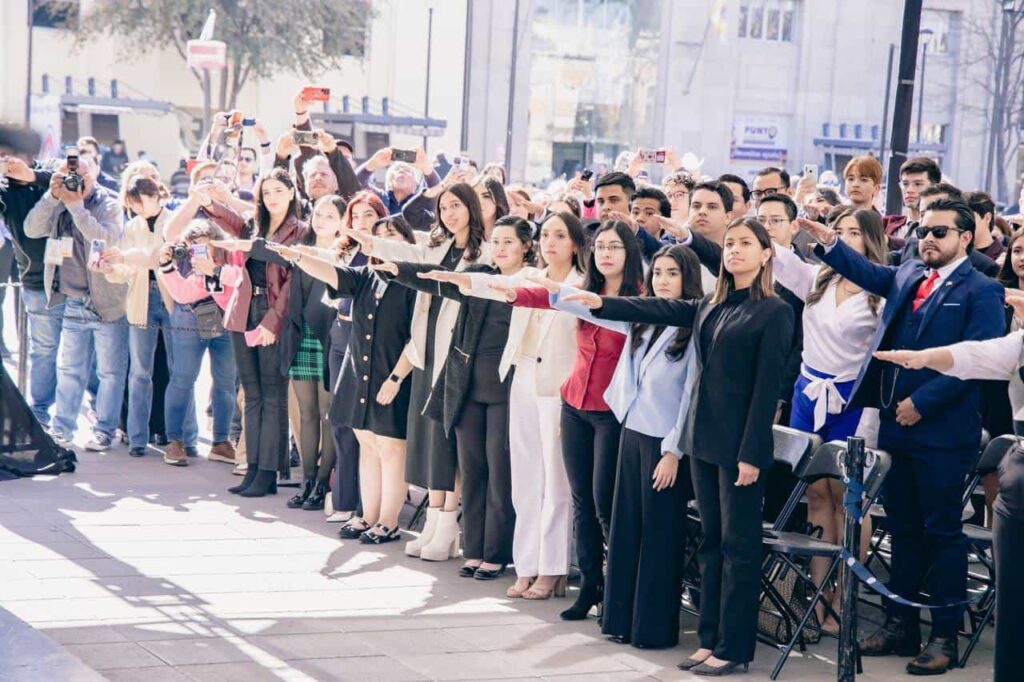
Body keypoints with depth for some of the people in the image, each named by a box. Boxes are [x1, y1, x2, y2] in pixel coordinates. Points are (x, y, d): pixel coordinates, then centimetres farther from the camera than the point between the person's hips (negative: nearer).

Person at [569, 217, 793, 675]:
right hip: (703, 438, 7)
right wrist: (602, 304, 0)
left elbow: (767, 386, -12)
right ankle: (709, 638, 17)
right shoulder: (710, 306, 14)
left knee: (738, 545, -1)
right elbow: (660, 310, 11)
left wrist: (752, 453, -15)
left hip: (739, 444, -7)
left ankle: (734, 647, 4)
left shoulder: (774, 312, -8)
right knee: (711, 542, 11)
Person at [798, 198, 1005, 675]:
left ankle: (945, 636, 8)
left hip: (941, 430, -6)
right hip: (896, 423, 6)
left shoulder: (981, 291, -7)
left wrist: (922, 402, -18)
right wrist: (828, 243, -8)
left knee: (942, 532, 1)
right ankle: (900, 625, 22)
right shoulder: (908, 275, 15)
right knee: (903, 529, 13)